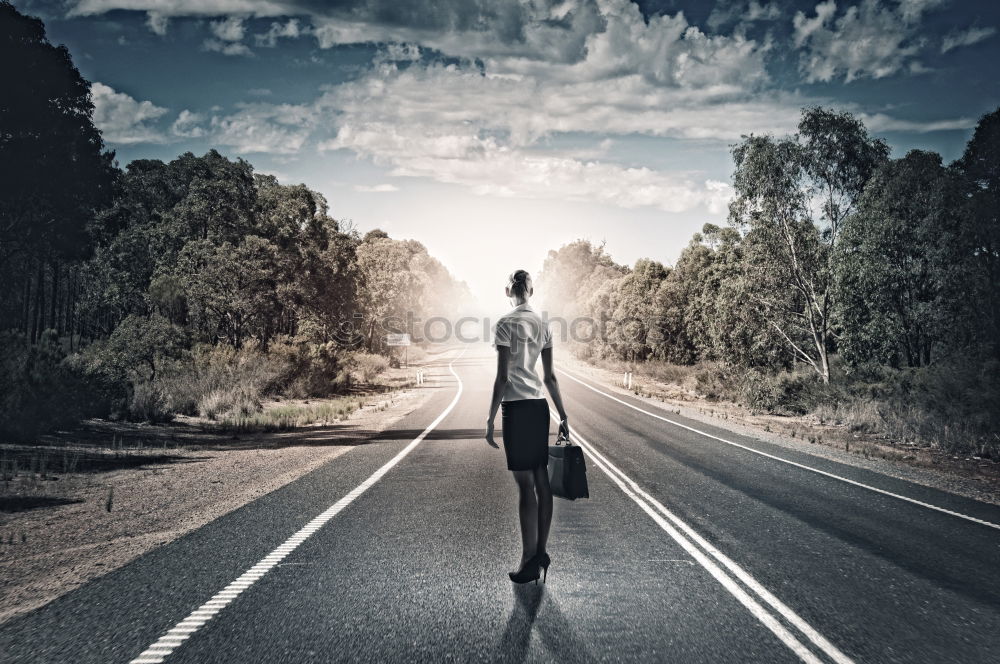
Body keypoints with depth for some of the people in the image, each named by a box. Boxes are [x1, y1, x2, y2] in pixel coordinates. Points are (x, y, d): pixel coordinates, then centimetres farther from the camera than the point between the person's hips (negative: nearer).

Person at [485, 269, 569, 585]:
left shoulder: (505, 324, -9)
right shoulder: (543, 325, 10)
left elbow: (502, 377, -13)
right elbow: (550, 377, 11)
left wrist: (490, 419, -8)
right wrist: (562, 416, 16)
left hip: (516, 408, -7)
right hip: (540, 406, 7)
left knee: (525, 486, -3)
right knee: (542, 482, 10)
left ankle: (530, 560, 3)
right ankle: (541, 553, 18)